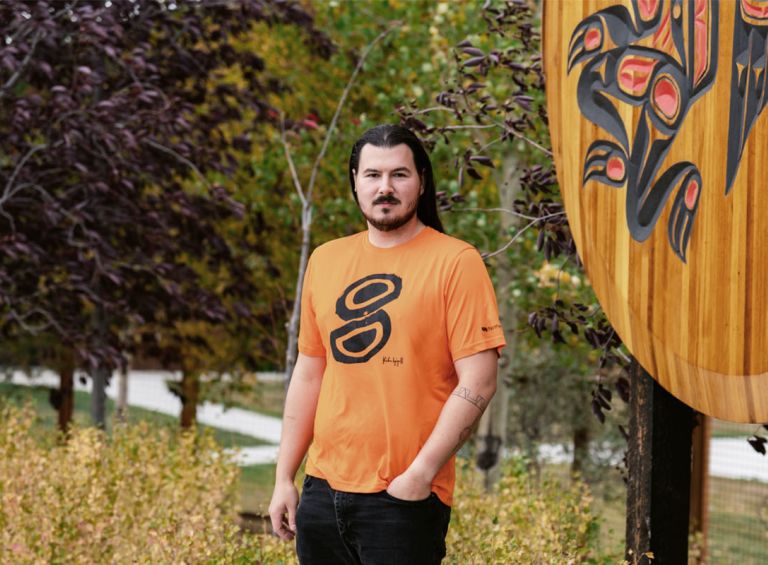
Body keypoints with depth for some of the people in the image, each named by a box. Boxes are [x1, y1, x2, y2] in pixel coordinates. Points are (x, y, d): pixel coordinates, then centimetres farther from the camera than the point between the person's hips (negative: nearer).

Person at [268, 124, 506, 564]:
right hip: (323, 490, 5)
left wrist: (420, 474, -15)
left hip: (404, 499, -5)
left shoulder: (455, 262, -5)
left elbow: (477, 384, -10)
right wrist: (284, 478, 13)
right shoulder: (326, 260, 12)